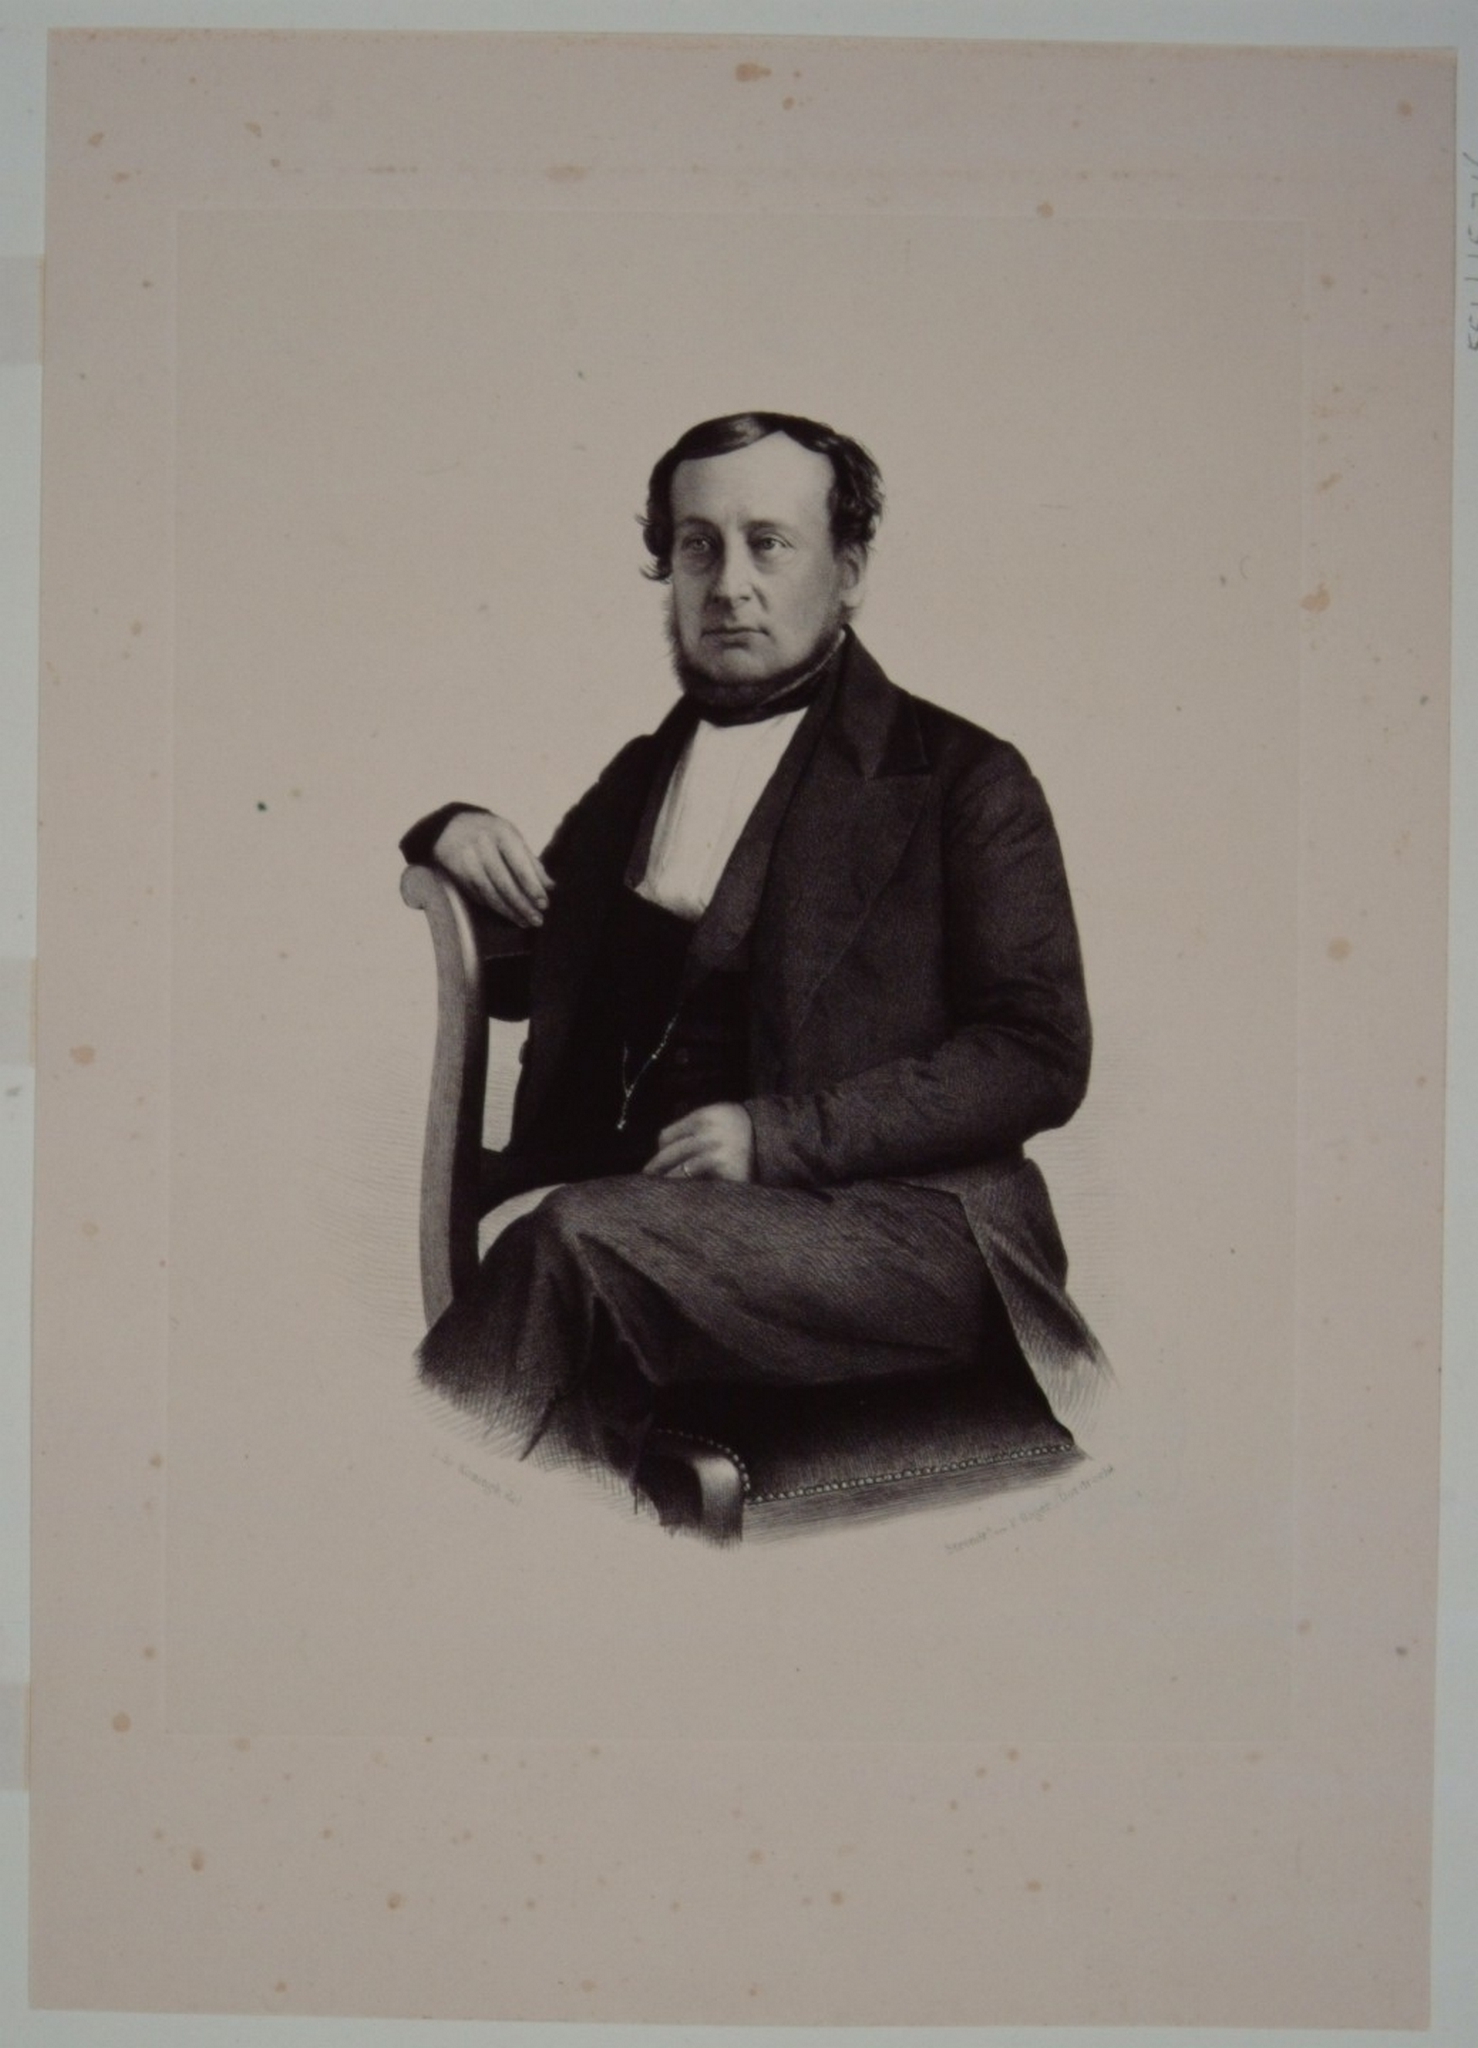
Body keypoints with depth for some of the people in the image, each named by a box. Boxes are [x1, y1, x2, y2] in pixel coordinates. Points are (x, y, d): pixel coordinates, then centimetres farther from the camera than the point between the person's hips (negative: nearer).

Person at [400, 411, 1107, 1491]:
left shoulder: (963, 780, 6)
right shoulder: (640, 775, 24)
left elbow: (1042, 1055, -3)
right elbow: (512, 974, 35)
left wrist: (782, 1133, -14)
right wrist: (453, 836, 12)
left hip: (897, 1228, -4)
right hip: (639, 1213, 4)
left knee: (584, 1235, -33)